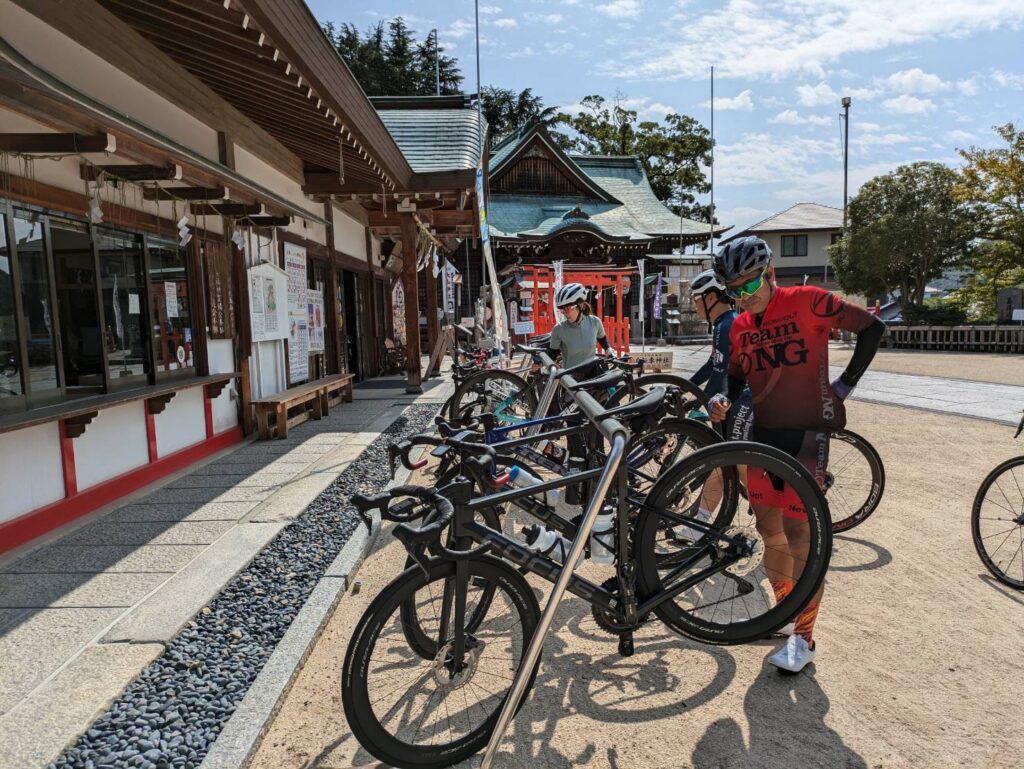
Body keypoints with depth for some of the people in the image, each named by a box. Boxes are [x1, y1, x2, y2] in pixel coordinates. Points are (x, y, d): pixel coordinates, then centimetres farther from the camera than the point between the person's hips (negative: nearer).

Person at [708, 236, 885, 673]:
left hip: (807, 430, -6)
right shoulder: (740, 328, 7)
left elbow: (872, 328, -4)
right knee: (770, 530, 11)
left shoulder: (807, 302, -9)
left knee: (798, 531, -7)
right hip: (764, 432, 6)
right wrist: (723, 400, -5)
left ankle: (804, 637, 4)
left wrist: (846, 383, -7)